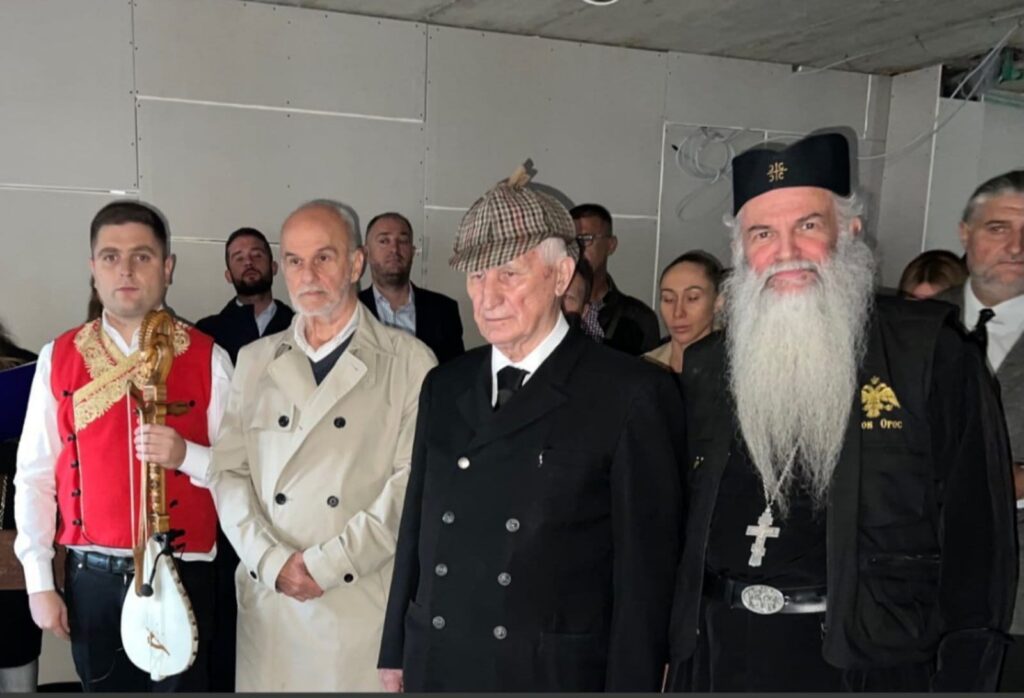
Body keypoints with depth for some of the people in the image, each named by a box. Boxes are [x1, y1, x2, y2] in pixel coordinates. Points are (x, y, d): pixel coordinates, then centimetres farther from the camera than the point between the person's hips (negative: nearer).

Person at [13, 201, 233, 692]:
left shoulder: (207, 359, -5)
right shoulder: (58, 358, 1)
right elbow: (34, 476, 2)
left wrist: (186, 455, -23)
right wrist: (39, 582, 0)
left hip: (184, 576, -2)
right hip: (93, 578, 2)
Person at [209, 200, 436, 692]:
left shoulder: (409, 362, -3)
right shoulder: (255, 361, 9)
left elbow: (414, 481, -9)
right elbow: (228, 470, 5)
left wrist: (324, 563, -11)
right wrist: (273, 561, -8)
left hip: (365, 601, -3)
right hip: (269, 601, 3)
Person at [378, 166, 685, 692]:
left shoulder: (630, 396, -12)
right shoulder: (444, 388, 5)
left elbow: (646, 566, -11)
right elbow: (415, 527, 9)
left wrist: (630, 683, -10)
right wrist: (396, 654, 10)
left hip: (554, 673, -4)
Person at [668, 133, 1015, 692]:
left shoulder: (930, 355, -6)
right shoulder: (707, 367, 5)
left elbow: (976, 539, -6)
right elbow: (681, 527, 10)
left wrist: (962, 677, -9)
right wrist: (673, 657, 7)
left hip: (868, 661, -3)